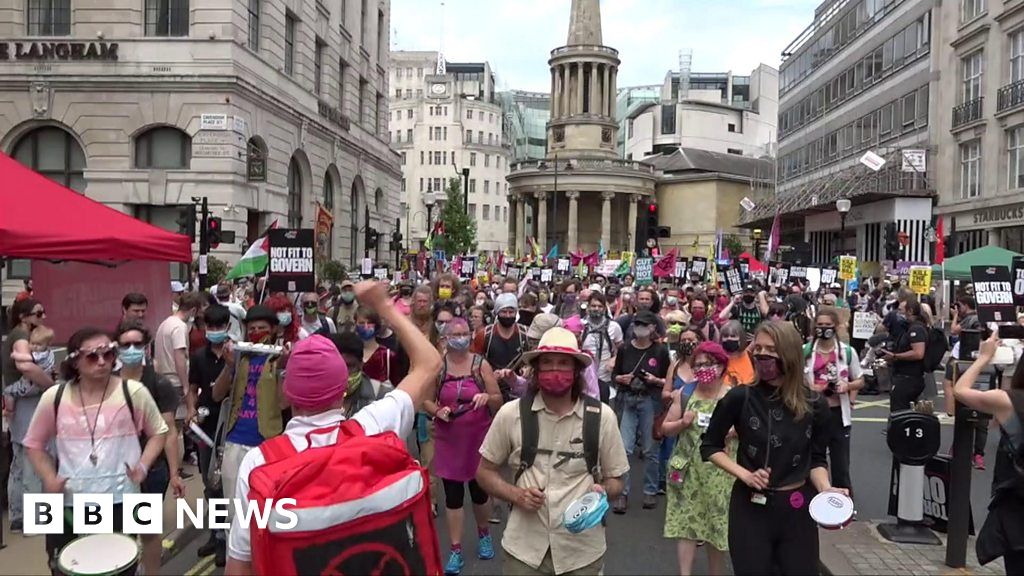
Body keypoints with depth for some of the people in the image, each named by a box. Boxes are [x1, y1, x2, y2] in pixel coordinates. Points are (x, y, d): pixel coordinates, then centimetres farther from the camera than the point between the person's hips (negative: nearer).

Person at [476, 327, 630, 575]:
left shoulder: (602, 416, -4)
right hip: (524, 549, 0)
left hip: (583, 550, 0)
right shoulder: (510, 414, -5)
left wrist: (602, 491, -16)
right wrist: (516, 495, -12)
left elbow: (615, 479, 6)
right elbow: (485, 471, 5)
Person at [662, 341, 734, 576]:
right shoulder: (683, 394, 3)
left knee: (717, 525, 8)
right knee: (685, 523, 0)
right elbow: (666, 429, 8)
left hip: (719, 472, -1)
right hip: (687, 469, 2)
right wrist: (682, 423, -11)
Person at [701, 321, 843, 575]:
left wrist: (826, 489, -14)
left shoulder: (815, 405, -5)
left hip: (797, 508, 2)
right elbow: (710, 447, 1)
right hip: (751, 507, -1)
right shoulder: (740, 398, -9)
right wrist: (745, 475, -11)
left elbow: (816, 459, 5)